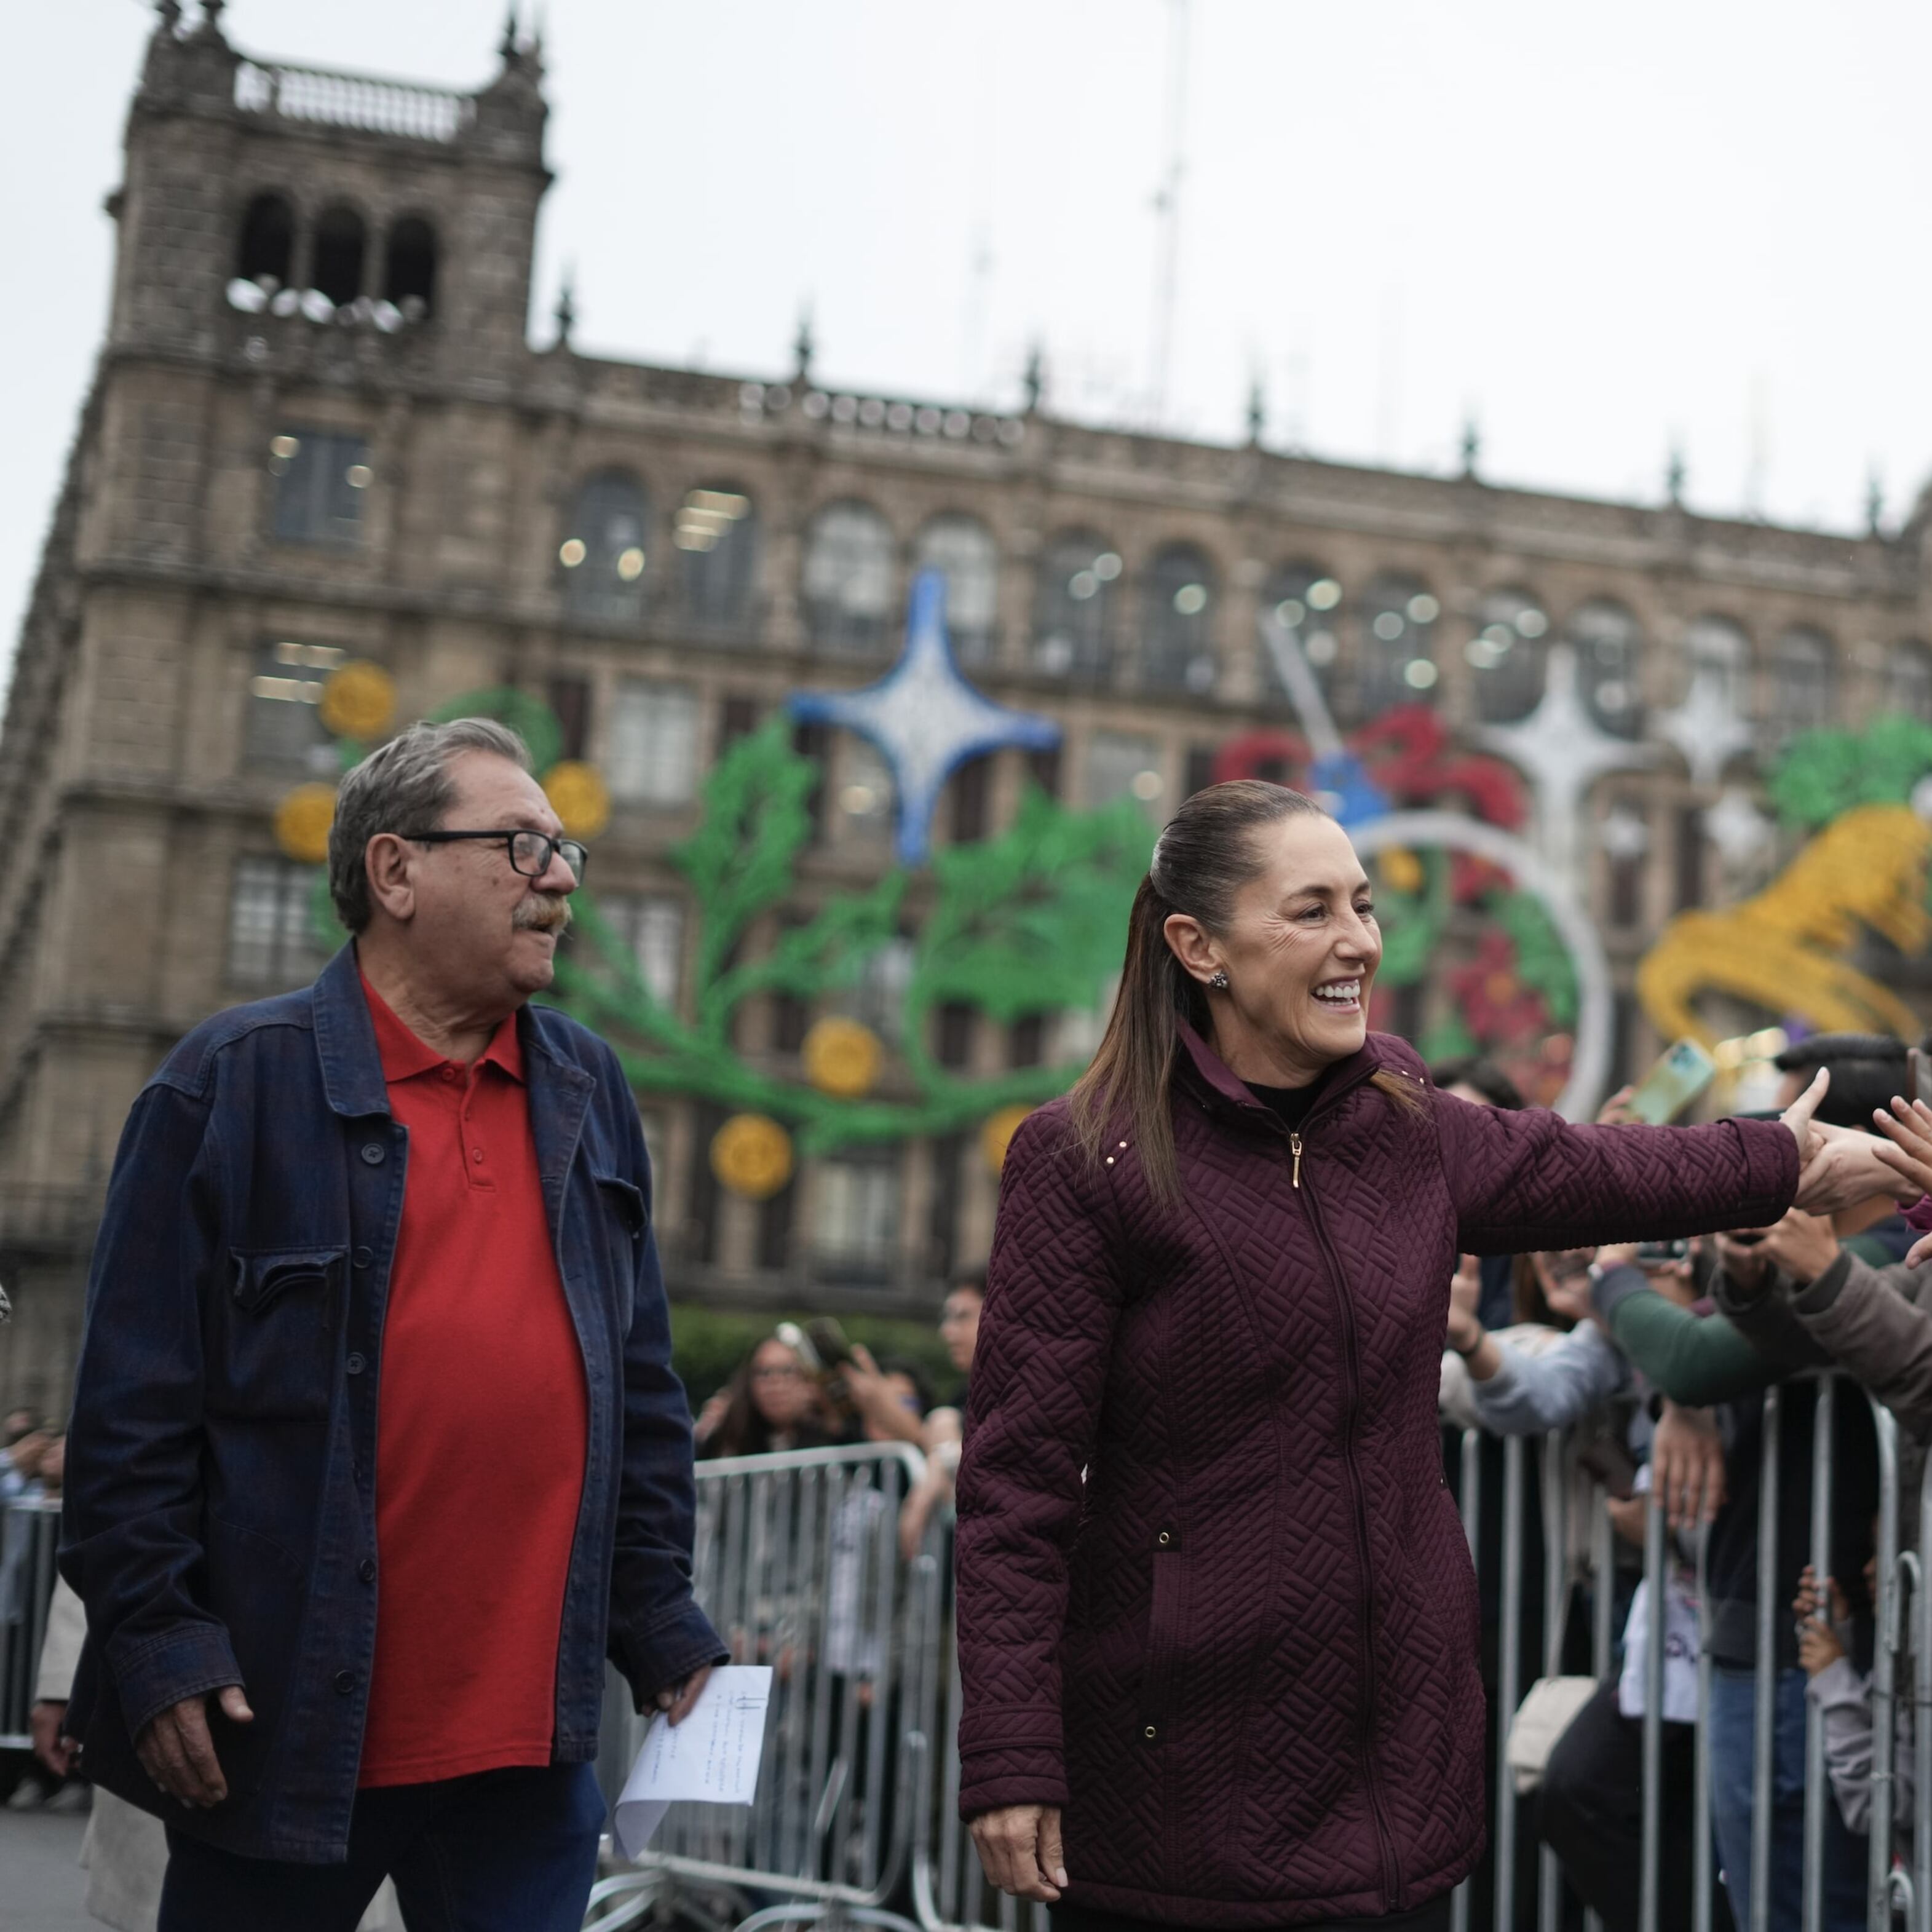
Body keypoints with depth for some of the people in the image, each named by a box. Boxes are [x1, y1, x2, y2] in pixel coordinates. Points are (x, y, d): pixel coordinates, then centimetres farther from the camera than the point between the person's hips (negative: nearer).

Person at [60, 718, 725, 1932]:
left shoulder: (590, 1093, 12)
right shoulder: (235, 1085, -4)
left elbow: (642, 1390, 15)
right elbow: (135, 1398, -7)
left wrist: (660, 1618, 11)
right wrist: (156, 1638, -11)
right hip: (283, 1729, -4)